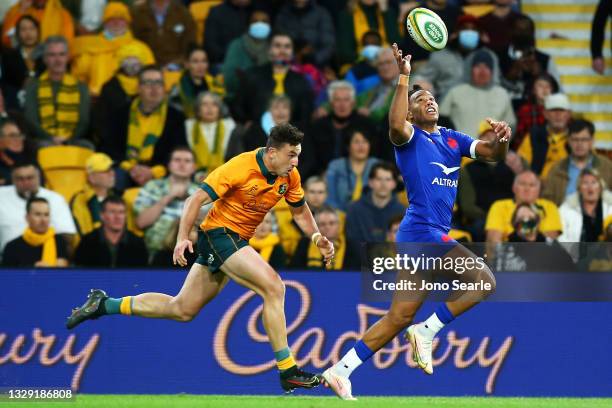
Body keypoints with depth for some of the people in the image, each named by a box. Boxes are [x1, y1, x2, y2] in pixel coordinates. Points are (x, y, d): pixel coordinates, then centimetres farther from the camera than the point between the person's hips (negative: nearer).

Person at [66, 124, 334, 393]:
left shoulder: (290, 176, -1)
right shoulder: (240, 168, -22)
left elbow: (300, 211, 16)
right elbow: (197, 199, -19)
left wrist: (317, 237, 0)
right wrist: (182, 238, -28)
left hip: (238, 241, 8)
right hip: (219, 232, -8)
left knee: (183, 310, 13)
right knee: (273, 287, -22)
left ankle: (103, 304, 23)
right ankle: (288, 372, -18)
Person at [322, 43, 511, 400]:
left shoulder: (452, 139, 19)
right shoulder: (410, 137, -2)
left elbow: (492, 154, 13)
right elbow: (396, 125, -26)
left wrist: (502, 139, -10)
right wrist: (404, 78, -29)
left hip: (419, 237, 8)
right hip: (423, 232, -8)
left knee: (399, 318, 8)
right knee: (485, 281, -16)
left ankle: (341, 371, 9)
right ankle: (427, 331, -10)